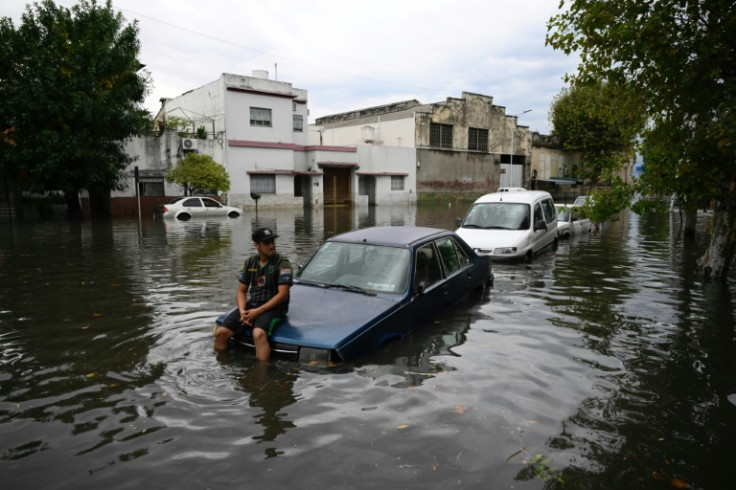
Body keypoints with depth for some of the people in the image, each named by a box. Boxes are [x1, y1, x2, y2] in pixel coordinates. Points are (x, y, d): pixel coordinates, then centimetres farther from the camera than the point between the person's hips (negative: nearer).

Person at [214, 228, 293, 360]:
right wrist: (242, 311, -9)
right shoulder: (249, 263, 11)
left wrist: (258, 311, -17)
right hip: (251, 304, 6)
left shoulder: (282, 263, -6)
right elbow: (241, 291, 12)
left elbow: (283, 294, -12)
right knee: (221, 332, -10)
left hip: (273, 307, -5)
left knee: (258, 333, -35)